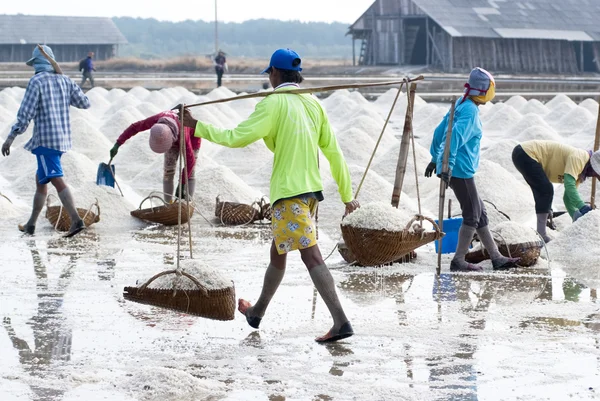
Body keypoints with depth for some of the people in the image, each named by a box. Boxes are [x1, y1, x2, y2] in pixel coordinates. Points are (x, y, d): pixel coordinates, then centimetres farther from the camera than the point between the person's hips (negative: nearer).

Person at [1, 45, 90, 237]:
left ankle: (76, 220, -26)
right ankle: (31, 224, 21)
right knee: (40, 179, 17)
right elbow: (85, 103, 16)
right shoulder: (64, 80, 9)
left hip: (45, 138, -7)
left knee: (57, 180, -13)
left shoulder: (37, 81, -8)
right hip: (63, 138, 7)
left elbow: (25, 113, -12)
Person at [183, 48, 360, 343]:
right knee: (278, 253, 21)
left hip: (289, 193, -8)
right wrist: (347, 195, 15)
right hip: (310, 190, 8)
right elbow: (334, 152, 11)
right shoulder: (313, 104, 10)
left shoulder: (273, 103, -10)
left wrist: (197, 127, -4)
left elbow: (237, 137, -14)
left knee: (311, 256, -13)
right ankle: (257, 313, 36)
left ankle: (341, 322, -21)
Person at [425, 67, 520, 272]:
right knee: (472, 215, -3)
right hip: (460, 170, -10)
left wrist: (435, 159, 26)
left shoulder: (460, 106, 14)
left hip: (454, 169, 10)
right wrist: (447, 166, -32)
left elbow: (440, 131, 20)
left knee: (480, 213, 14)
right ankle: (458, 261, 1)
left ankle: (496, 257, 19)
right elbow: (456, 136, -27)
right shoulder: (470, 111, -15)